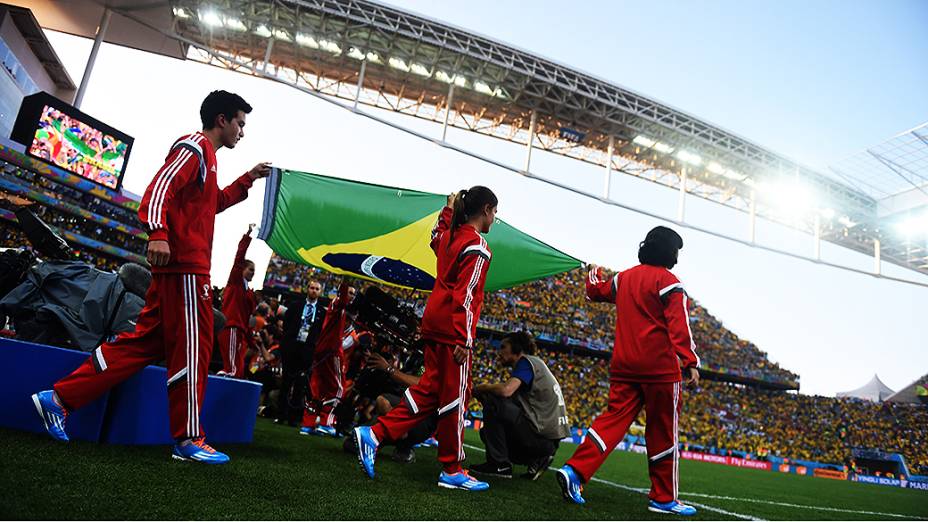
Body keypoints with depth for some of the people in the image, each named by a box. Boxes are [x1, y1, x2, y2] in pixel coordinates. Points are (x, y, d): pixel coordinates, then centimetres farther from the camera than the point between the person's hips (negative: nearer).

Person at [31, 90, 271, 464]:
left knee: (146, 341, 11)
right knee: (192, 348, -6)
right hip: (185, 265, -10)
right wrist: (157, 232, -32)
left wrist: (246, 180, 32)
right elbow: (160, 188, -18)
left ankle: (59, 398, 14)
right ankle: (189, 439, 2)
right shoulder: (195, 147, -5)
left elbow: (212, 203, 38)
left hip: (176, 266, 10)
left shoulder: (204, 156, 25)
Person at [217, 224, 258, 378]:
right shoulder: (235, 281, 4)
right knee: (233, 370, -15)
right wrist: (248, 235, -10)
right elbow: (239, 256, -7)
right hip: (232, 328, -8)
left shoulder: (249, 292, 21)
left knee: (238, 370, 6)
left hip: (239, 331, 8)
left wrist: (251, 342, 20)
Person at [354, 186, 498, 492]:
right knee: (455, 396, 1)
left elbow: (435, 239, 39)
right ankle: (451, 471, 13)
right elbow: (465, 295, -18)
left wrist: (448, 210, 39)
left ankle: (374, 434, 9)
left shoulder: (449, 236, 12)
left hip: (434, 323, 9)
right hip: (453, 329, -9)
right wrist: (465, 338, -19)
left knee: (430, 389, 13)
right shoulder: (477, 247, -12)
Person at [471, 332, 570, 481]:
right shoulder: (535, 364, 21)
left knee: (491, 401, -13)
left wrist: (481, 388, -7)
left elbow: (506, 390, -25)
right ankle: (536, 459, 9)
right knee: (487, 432, 18)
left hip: (541, 434, -10)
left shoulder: (526, 362, -7)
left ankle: (499, 464, -9)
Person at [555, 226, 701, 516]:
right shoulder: (669, 282, -7)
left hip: (623, 366, 6)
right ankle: (664, 498, 16)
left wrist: (594, 274, 49)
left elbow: (595, 291, 29)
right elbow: (679, 327, -16)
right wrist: (690, 363, -17)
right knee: (663, 433, 6)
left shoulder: (624, 277, 12)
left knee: (614, 419, 6)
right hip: (660, 368, -5)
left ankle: (575, 470, -9)